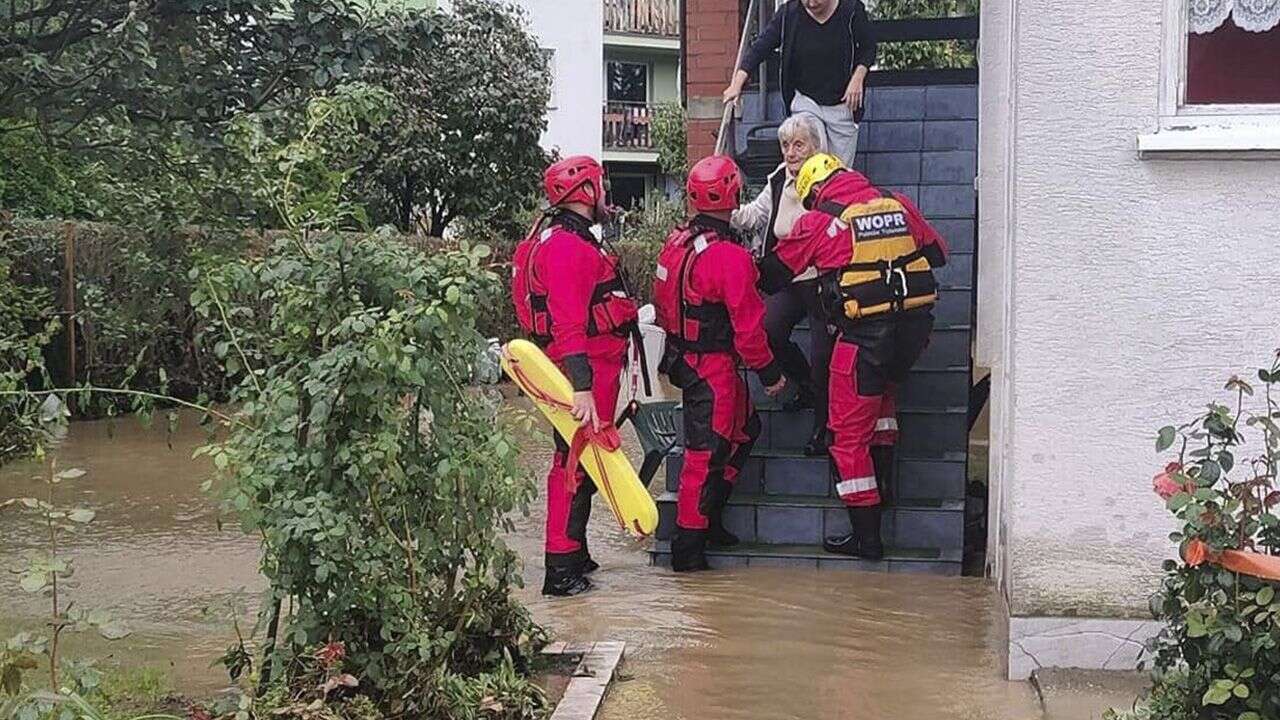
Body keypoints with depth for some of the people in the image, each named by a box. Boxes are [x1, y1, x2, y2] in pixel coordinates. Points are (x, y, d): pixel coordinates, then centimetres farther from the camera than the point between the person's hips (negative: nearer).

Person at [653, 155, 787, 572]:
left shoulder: (676, 242, 5)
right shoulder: (730, 256, -22)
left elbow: (663, 304, 14)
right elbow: (748, 323, -19)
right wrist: (769, 371, -8)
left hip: (683, 358, 9)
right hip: (714, 367, -9)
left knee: (744, 429, 22)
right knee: (707, 453, -1)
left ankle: (709, 519, 28)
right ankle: (688, 548, 5)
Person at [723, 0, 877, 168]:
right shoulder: (788, 14, -8)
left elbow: (869, 47, 3)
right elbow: (759, 48, -8)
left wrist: (857, 78, -13)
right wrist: (737, 84, -18)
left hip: (843, 104, 0)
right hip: (806, 100, 0)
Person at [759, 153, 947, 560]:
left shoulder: (818, 222, -1)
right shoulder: (899, 206, 10)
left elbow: (775, 273, 7)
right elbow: (937, 254, 20)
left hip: (865, 334, -5)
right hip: (916, 327, 5)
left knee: (850, 434, 5)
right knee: (882, 389, 34)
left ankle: (866, 536, 8)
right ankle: (884, 477, 28)